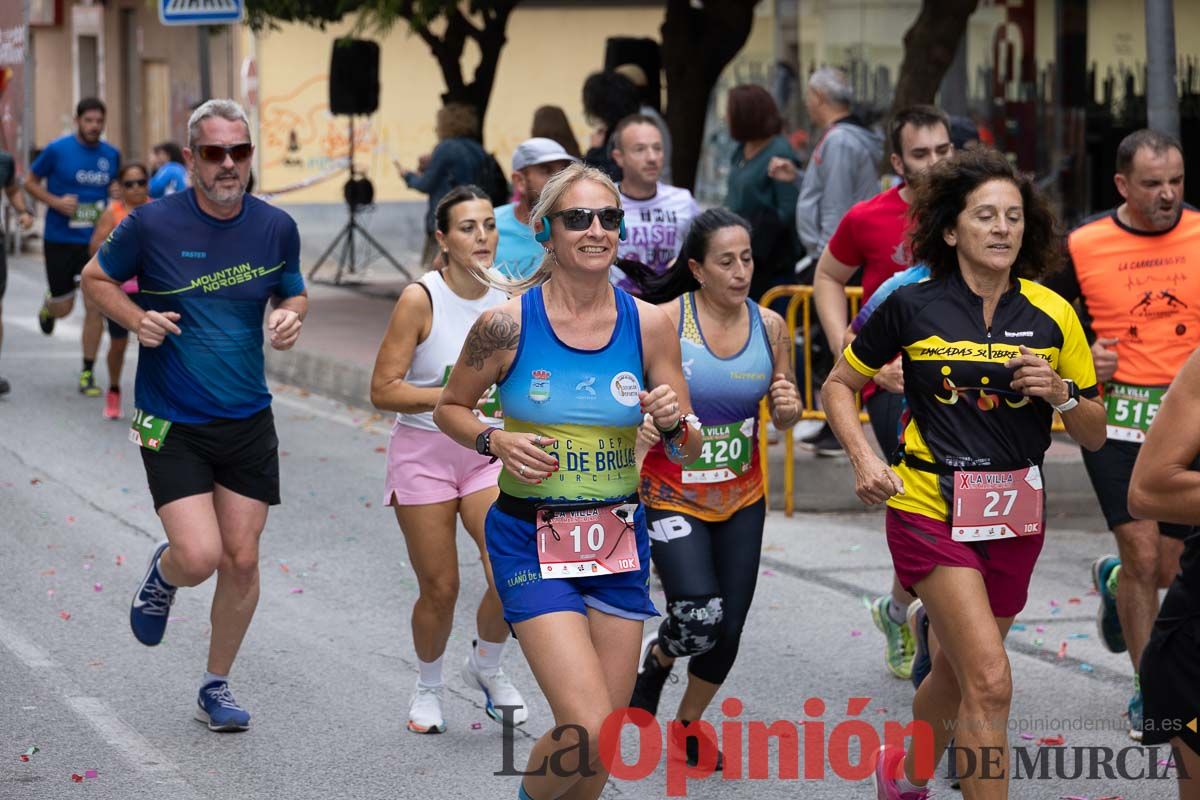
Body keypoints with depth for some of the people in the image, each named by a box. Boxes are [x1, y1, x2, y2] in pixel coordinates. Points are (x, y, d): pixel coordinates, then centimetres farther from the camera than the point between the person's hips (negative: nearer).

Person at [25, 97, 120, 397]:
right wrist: (56, 202, -14)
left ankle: (88, 373, 5)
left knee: (95, 307, -5)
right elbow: (30, 182, 1)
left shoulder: (111, 155, 4)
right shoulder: (57, 150, -7)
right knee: (63, 307, 5)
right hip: (60, 239, -2)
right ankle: (49, 306, 45)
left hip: (95, 240, 2)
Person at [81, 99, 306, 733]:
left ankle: (216, 686, 23)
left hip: (248, 420, 3)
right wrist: (136, 318, -14)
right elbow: (95, 277, 4)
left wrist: (290, 317, -7)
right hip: (171, 424, -3)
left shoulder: (276, 228, -1)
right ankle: (162, 574, 25)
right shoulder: (153, 223, -11)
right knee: (199, 556, -14)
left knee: (241, 560, 4)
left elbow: (292, 294, 16)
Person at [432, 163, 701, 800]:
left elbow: (688, 453, 6)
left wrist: (674, 422, -16)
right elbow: (450, 408, 5)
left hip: (619, 539, 4)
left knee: (603, 743, 8)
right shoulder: (508, 324, -10)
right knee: (588, 729, -17)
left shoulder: (649, 324, -2)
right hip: (531, 540, -4)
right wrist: (496, 441, -14)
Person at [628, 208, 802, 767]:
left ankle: (689, 724, 33)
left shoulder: (770, 326, -3)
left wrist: (788, 407, -14)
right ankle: (657, 656, 19)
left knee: (728, 628, 6)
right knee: (699, 619, -18)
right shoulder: (664, 321, -16)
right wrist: (640, 422, -29)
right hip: (673, 495, -4)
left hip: (742, 497, 4)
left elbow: (784, 417, 9)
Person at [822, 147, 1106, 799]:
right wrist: (864, 458, -7)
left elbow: (1095, 435, 6)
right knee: (989, 682, -17)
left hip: (1016, 516, 4)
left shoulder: (1052, 315, 1)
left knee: (957, 671, 19)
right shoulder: (912, 307, -5)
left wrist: (1060, 393, -14)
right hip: (931, 508, -4)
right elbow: (838, 385, 8)